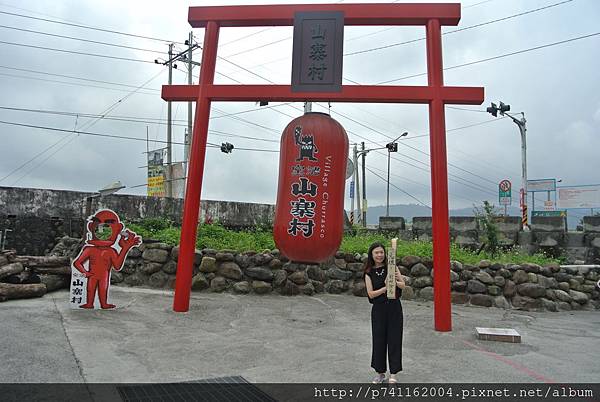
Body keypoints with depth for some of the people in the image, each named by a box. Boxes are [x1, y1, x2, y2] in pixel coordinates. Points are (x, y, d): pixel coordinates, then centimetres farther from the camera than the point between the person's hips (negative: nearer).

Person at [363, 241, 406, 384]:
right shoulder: (369, 272, 0)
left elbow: (403, 285, -1)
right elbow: (371, 294, -7)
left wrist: (395, 281, -22)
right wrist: (386, 287, -20)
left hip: (394, 307, 0)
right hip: (378, 309, 0)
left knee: (394, 339, 1)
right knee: (379, 339, 5)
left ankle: (393, 373, 12)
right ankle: (380, 373, 21)